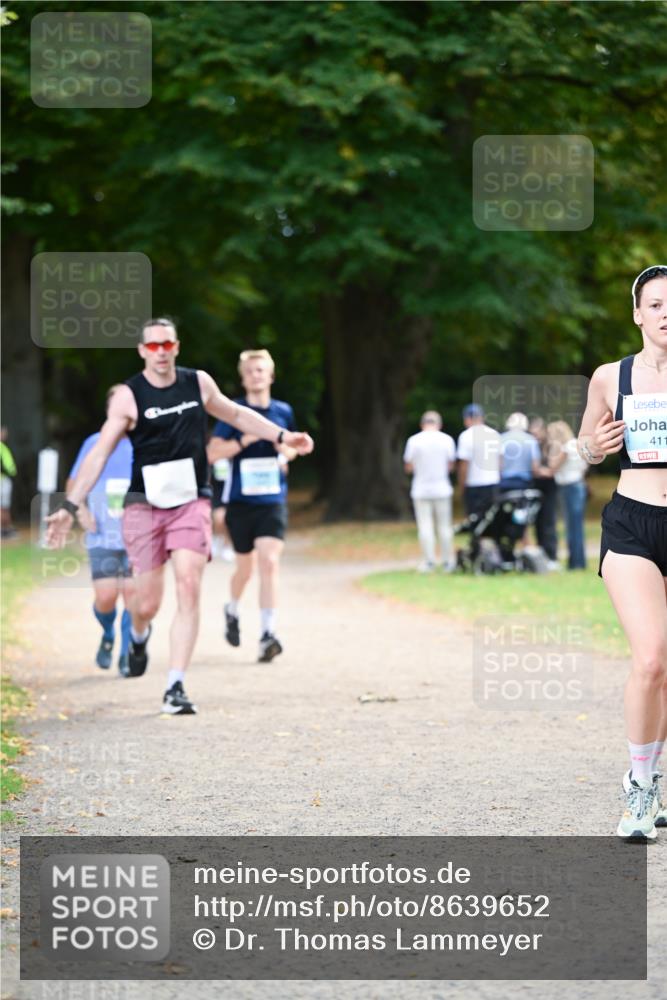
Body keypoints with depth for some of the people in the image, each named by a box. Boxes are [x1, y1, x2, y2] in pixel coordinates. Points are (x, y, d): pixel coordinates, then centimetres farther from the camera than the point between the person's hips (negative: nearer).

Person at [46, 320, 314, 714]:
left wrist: (282, 436, 23)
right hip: (145, 504, -1)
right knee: (147, 604, 0)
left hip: (192, 502, 1)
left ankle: (176, 687, -14)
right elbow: (99, 453, -5)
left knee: (189, 587, -17)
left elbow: (237, 414, 24)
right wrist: (70, 507, -11)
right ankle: (139, 636, 40)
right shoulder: (128, 396, -4)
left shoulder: (199, 383, 5)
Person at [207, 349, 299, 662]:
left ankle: (267, 634, -18)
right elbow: (212, 453, -7)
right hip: (240, 498, -1)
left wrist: (287, 451, 1)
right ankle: (232, 610, 42)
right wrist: (245, 440, -20)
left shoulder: (284, 411, 7)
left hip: (273, 499, 1)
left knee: (269, 563, -15)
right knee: (245, 566, 11)